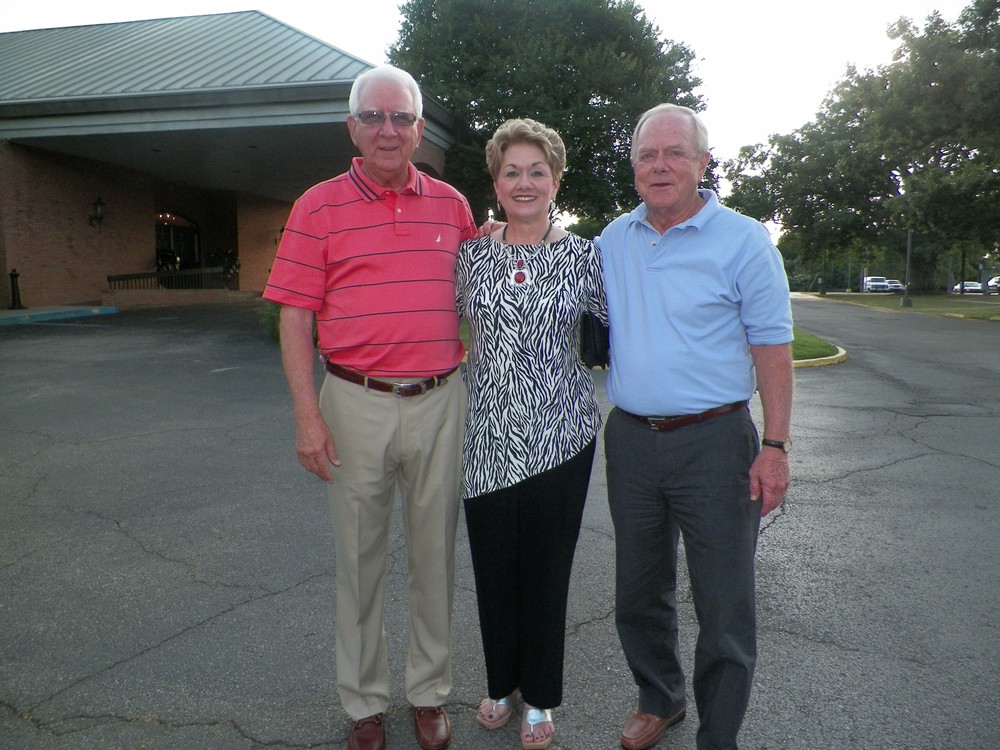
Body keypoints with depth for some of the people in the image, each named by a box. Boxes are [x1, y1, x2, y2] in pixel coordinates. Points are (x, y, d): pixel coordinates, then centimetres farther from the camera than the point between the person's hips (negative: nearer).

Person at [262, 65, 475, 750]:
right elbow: (295, 318, -2)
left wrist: (475, 386, 9)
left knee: (435, 553, 12)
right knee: (360, 558, 10)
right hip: (357, 404, -2)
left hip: (440, 403, 2)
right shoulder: (319, 207, 0)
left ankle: (430, 693, 32)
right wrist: (308, 418, -9)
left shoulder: (451, 204, 7)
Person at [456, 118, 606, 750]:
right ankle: (503, 681, 37)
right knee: (493, 563, 12)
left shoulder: (583, 257, -1)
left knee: (546, 566, 9)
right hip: (489, 436, 2)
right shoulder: (471, 255, 5)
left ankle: (540, 697, 31)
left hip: (560, 435, -2)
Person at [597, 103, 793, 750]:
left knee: (724, 610, 4)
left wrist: (775, 447, -12)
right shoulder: (613, 240, 8)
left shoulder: (743, 241, -6)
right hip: (630, 438, 5)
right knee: (639, 596, 18)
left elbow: (772, 349, -7)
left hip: (713, 442, -4)